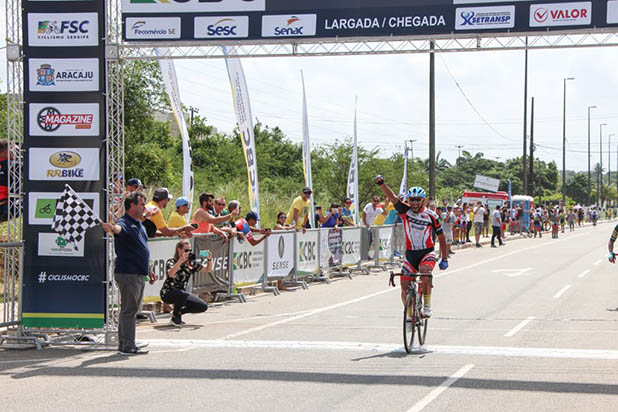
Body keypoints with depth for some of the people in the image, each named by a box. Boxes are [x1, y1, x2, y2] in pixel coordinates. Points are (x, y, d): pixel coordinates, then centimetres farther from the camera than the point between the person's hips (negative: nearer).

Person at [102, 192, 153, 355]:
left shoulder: (139, 224, 18)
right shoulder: (124, 223, -11)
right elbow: (118, 228, -37)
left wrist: (149, 269, 27)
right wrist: (112, 228, -60)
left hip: (139, 274, 10)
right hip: (127, 273, -10)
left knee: (131, 309, 14)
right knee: (129, 310, -8)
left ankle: (124, 344, 21)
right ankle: (128, 346, -6)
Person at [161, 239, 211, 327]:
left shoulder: (191, 263, 3)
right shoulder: (171, 262, -13)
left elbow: (208, 270, 2)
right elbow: (171, 274, -36)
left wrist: (209, 259, -18)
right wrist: (181, 260, -46)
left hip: (182, 293, 6)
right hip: (167, 293, -6)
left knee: (203, 306, -8)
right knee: (183, 294, -39)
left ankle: (178, 312, 11)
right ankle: (175, 317, -12)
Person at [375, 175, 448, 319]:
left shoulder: (431, 216, -6)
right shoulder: (405, 211, -3)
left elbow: (441, 238, 1)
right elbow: (392, 197, -18)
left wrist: (444, 259, -1)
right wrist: (381, 184, -35)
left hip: (427, 252, -2)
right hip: (410, 254, 2)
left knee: (425, 270, -33)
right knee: (405, 286, -6)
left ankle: (427, 305, -18)